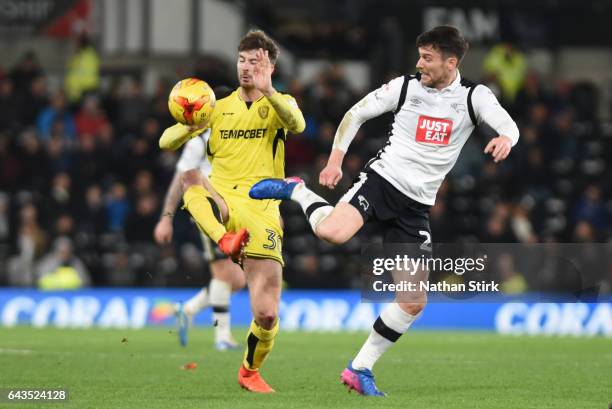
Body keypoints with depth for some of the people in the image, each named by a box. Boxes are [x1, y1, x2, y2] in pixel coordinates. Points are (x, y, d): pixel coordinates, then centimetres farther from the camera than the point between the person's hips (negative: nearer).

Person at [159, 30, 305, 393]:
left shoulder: (279, 104, 8)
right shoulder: (220, 108, 15)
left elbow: (297, 124, -18)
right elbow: (166, 143, 9)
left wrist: (267, 90, -35)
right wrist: (189, 127, -14)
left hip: (261, 214, -1)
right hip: (221, 205, 1)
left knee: (267, 315, -6)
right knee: (190, 175, -34)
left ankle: (250, 372, 22)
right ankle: (226, 241, -53)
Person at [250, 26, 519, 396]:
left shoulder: (474, 96, -2)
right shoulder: (405, 87, -2)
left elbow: (509, 126, -16)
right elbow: (356, 114, 7)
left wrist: (505, 139, -40)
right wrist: (336, 160, -3)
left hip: (416, 206, 2)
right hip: (382, 178, -2)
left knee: (415, 302, -2)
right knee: (332, 232, -34)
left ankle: (361, 369, 14)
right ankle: (297, 192, -2)